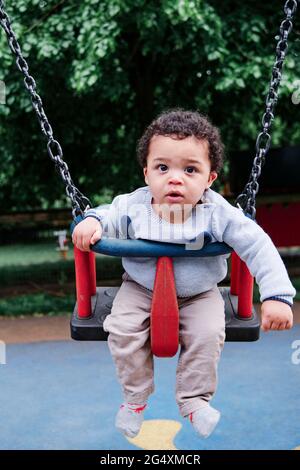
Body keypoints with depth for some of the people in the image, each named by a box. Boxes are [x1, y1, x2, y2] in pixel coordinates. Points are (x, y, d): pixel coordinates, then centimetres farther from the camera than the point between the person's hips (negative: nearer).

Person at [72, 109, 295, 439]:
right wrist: (92, 221, -25)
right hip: (140, 290, 1)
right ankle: (135, 396, 7)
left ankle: (194, 399, 3)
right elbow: (110, 215, 0)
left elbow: (258, 247, -20)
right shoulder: (133, 206, -17)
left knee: (208, 334, -22)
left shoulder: (218, 214, -22)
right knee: (121, 329, -18)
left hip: (198, 294, -1)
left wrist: (277, 295, -28)